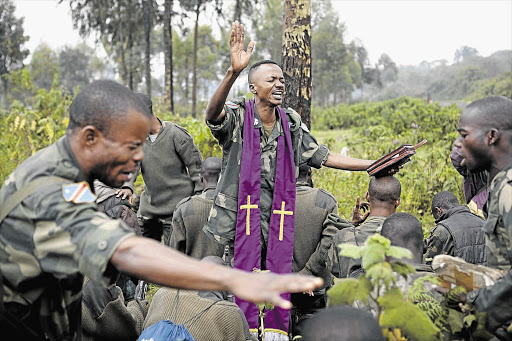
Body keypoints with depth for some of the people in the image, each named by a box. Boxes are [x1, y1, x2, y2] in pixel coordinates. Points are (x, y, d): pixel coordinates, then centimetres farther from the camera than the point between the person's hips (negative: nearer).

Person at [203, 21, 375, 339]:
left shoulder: (292, 124, 9)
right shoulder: (237, 116, -6)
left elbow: (323, 156, 14)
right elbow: (213, 112, -29)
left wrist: (372, 165, 8)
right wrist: (233, 72, -46)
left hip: (277, 224, 4)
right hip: (239, 222, -4)